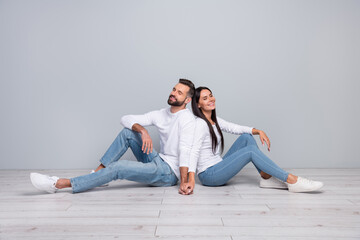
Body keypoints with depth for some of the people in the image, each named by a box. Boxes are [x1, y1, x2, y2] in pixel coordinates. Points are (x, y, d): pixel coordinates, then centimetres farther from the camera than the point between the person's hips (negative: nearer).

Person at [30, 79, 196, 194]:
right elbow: (126, 119, 4)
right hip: (158, 161, 7)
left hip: (170, 172, -7)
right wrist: (142, 130, -16)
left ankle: (59, 184, -19)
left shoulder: (186, 118, -12)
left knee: (118, 167, -23)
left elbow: (185, 150, -25)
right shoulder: (160, 114, 9)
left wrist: (184, 182, -34)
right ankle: (97, 173, -6)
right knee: (127, 132, -4)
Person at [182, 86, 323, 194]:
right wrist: (191, 178, -37)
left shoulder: (214, 120, 12)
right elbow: (194, 151, -26)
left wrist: (258, 131, -8)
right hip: (208, 175, -9)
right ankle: (293, 181, -18)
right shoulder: (200, 123, -16)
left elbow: (234, 128, 8)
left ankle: (266, 177, -4)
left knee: (246, 137, 1)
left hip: (218, 168, 9)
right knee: (251, 150, -19)